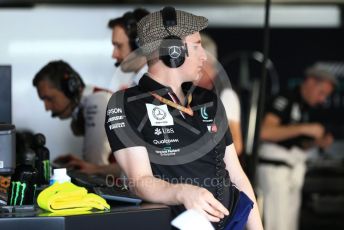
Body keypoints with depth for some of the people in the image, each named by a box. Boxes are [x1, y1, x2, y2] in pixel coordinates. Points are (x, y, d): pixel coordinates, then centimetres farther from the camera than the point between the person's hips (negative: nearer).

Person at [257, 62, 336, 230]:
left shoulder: (305, 107, 16)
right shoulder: (285, 99, -11)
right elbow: (265, 131, -24)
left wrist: (318, 142, 4)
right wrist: (304, 128, -23)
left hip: (292, 170, 9)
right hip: (275, 167, -9)